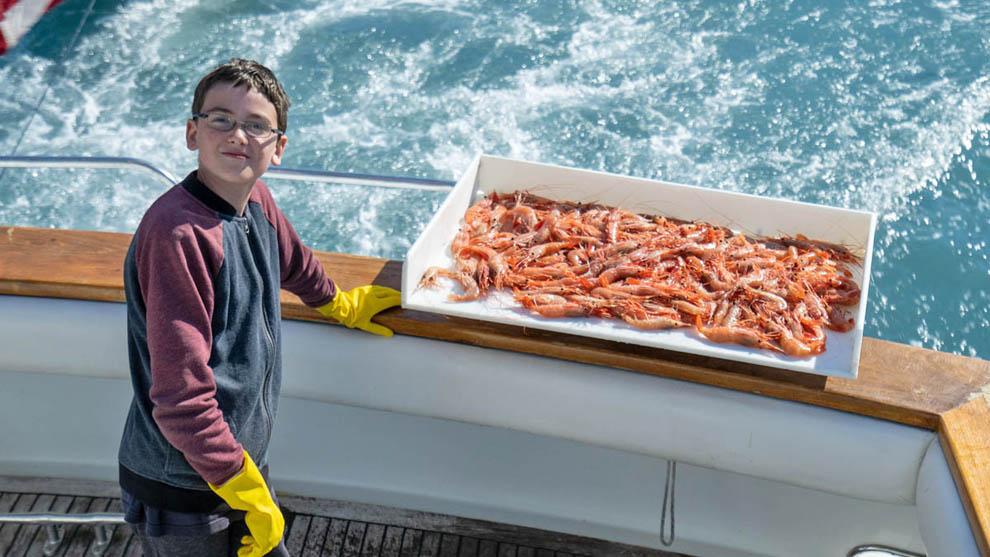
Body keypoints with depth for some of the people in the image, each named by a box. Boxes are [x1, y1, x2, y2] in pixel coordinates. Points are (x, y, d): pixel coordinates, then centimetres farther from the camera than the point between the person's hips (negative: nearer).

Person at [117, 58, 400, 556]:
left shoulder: (257, 202, -1)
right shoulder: (177, 233, -26)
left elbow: (293, 264, 24)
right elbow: (181, 398, -27)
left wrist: (341, 305, 40)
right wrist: (250, 495, -19)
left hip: (244, 458, 8)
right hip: (181, 492, -7)